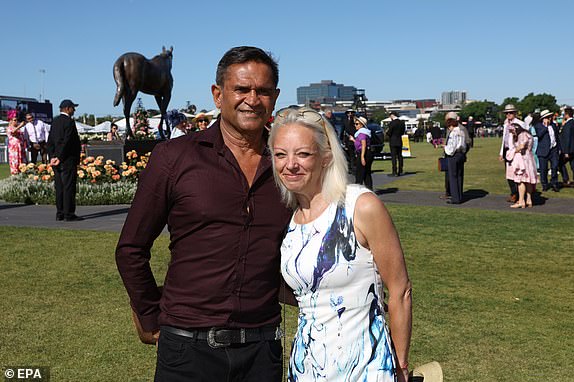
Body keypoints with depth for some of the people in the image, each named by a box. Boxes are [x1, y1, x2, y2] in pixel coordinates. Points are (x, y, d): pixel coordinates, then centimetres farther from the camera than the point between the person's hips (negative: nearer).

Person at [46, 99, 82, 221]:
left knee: (59, 187, 11)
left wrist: (52, 156, 9)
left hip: (56, 160, 8)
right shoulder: (69, 122, -12)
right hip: (68, 160, -8)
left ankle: (60, 213, 15)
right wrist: (60, 158, -14)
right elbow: (67, 141, -18)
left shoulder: (55, 121, 13)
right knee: (69, 187, -5)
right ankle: (69, 214, -3)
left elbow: (50, 141, 12)